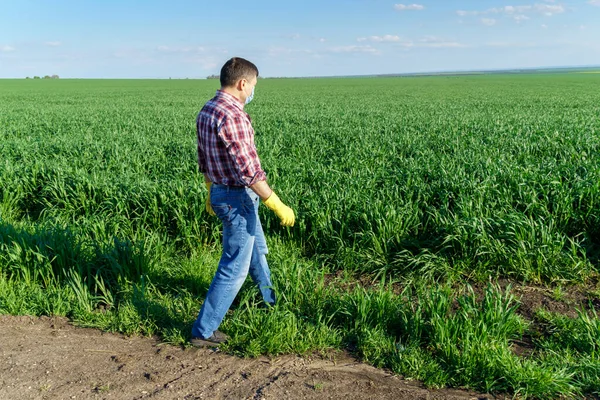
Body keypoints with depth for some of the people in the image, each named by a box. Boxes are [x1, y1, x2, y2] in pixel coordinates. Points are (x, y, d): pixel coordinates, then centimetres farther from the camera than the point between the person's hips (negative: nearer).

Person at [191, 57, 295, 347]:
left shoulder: (206, 111, 6)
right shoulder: (233, 116, -25)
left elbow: (204, 159, 16)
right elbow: (249, 169, -27)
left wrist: (211, 192, 28)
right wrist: (278, 206, -21)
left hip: (220, 192, 10)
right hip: (238, 198, -10)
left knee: (257, 250, 27)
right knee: (234, 267, 2)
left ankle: (269, 299, 49)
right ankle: (203, 331, 12)